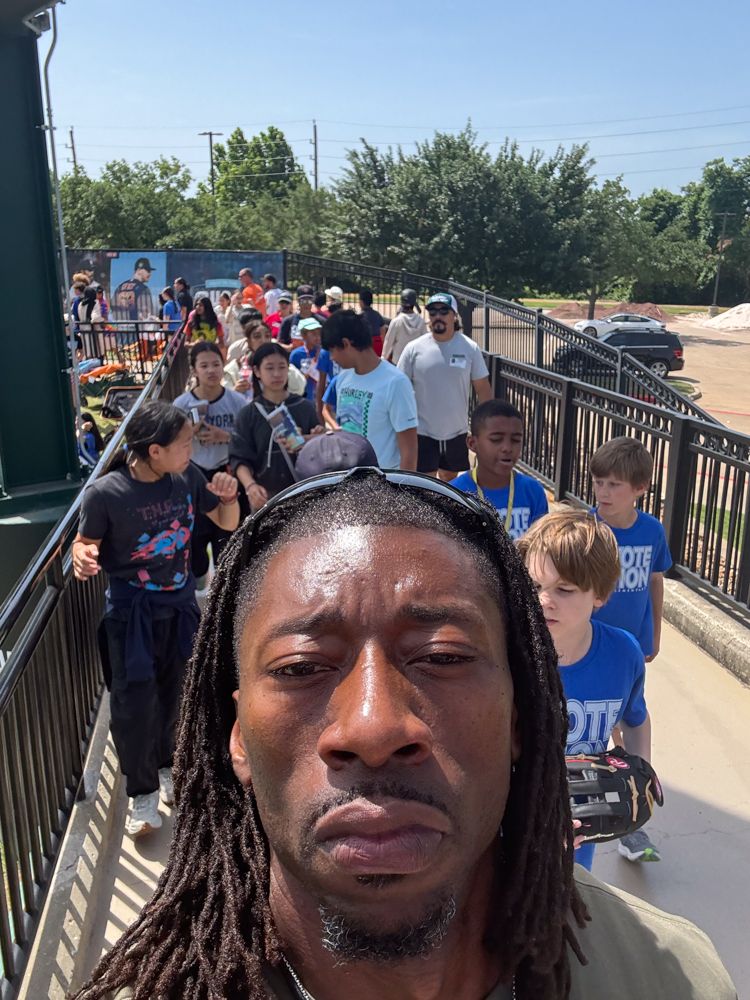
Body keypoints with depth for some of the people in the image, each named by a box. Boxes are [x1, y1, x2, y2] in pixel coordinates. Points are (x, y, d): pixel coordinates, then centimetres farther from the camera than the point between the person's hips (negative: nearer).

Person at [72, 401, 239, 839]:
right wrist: (82, 557, -28)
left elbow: (228, 523, 3)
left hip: (180, 605, 4)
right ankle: (143, 792, 24)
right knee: (135, 705, 1)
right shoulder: (105, 493, -20)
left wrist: (229, 496, -17)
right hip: (131, 612, -4)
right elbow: (85, 542, -5)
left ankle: (166, 765, 43)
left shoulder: (187, 476, -9)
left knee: (173, 694, 17)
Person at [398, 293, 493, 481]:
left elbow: (483, 389, 0)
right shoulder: (413, 349, -7)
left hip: (456, 431, 2)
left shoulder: (470, 348, -4)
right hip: (423, 432, -2)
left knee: (449, 479, 19)